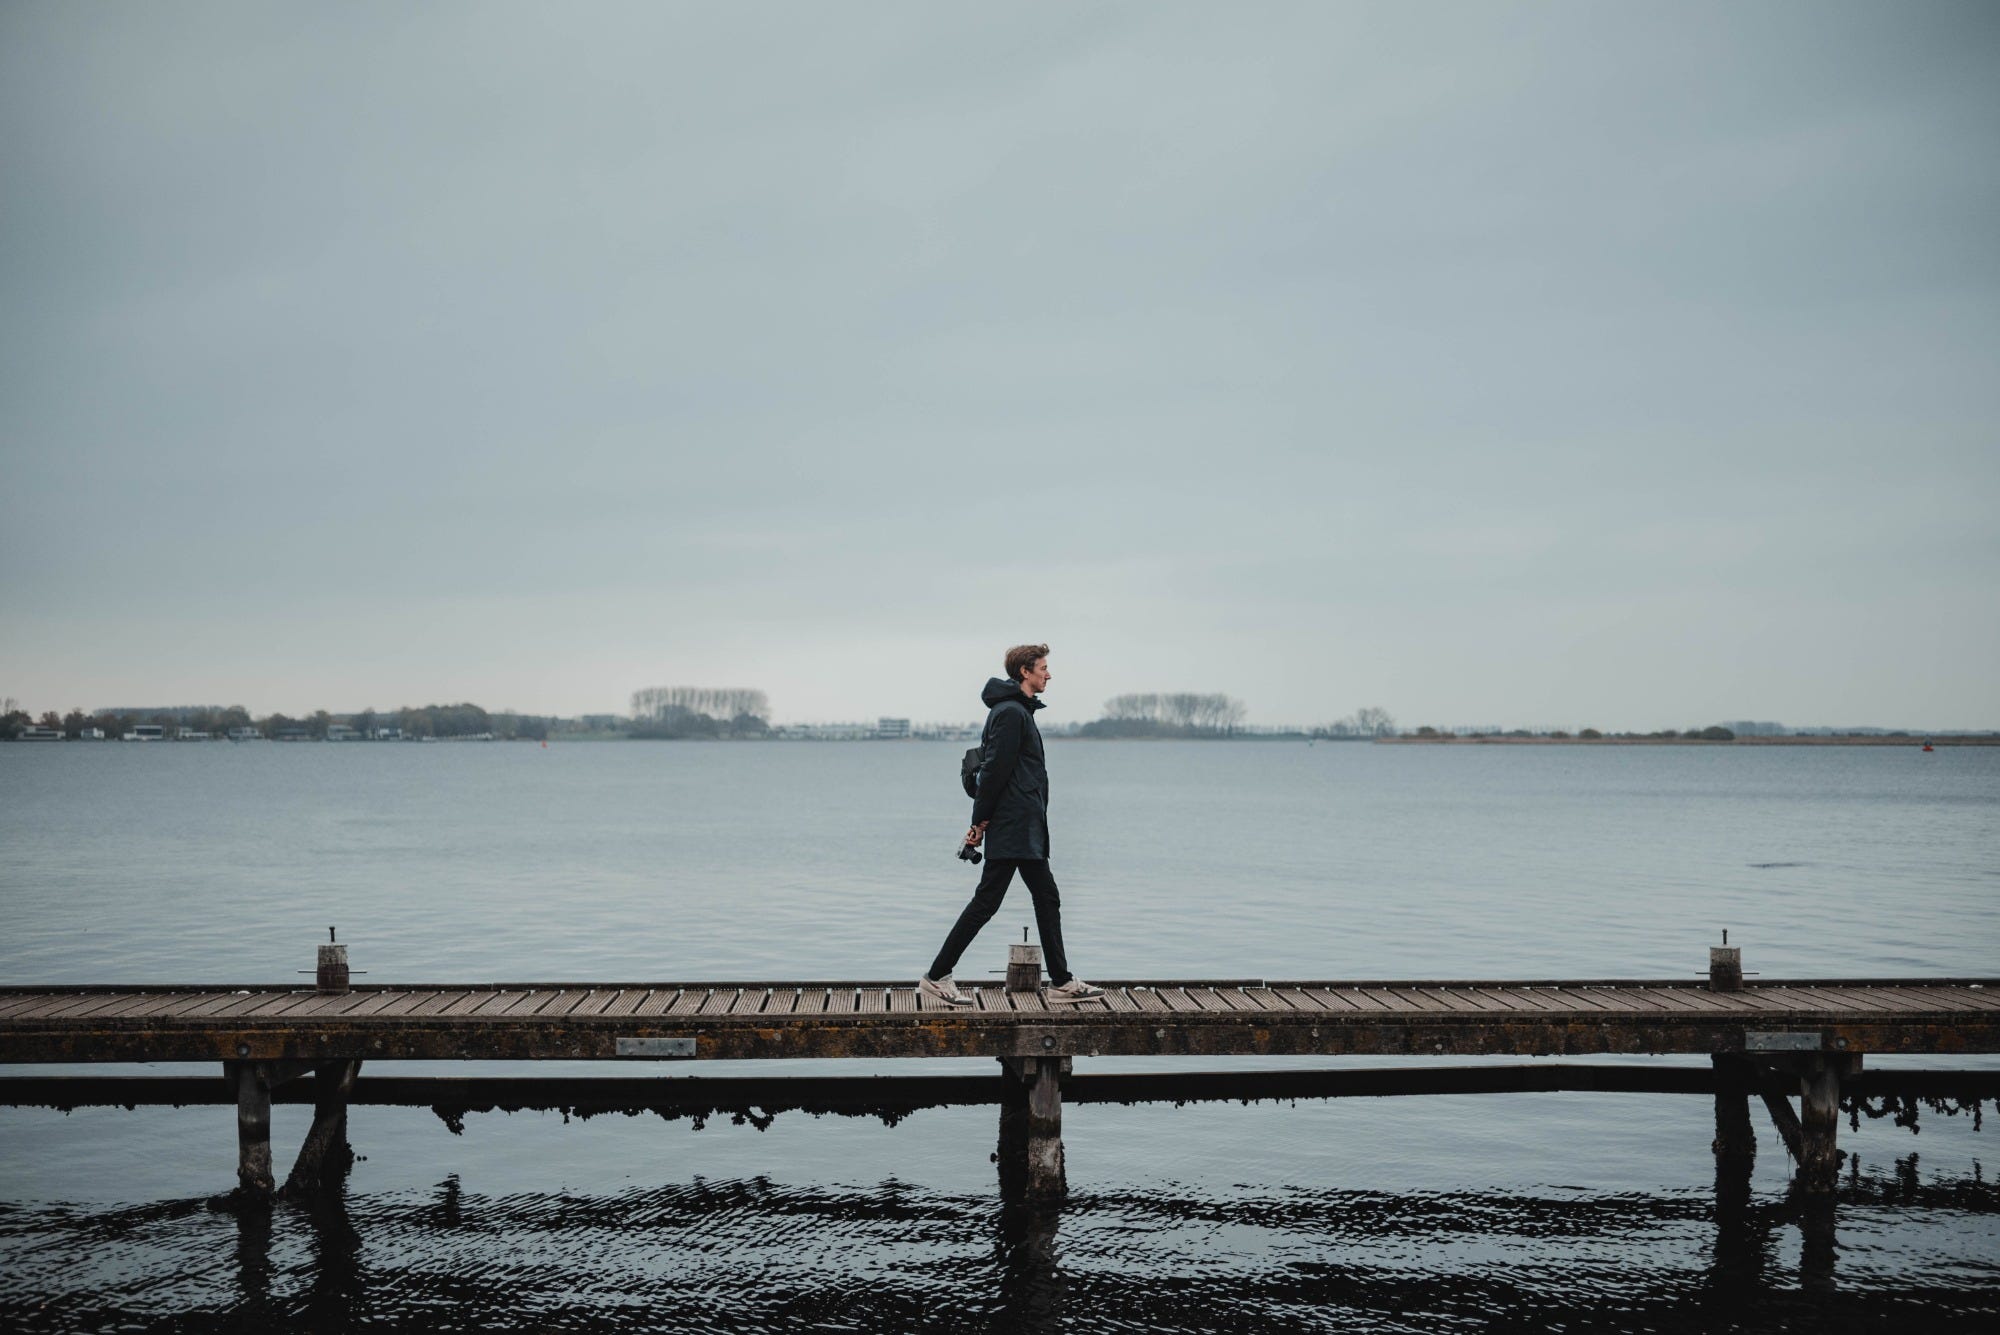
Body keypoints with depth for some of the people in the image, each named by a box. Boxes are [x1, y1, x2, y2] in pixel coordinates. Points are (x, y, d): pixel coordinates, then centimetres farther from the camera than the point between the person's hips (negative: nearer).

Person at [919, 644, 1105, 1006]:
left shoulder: (1019, 711, 19)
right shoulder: (1011, 712, -14)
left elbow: (993, 769, 19)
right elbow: (994, 770, -19)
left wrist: (981, 821, 13)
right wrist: (981, 821, -16)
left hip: (1026, 831, 11)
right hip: (1013, 830, -11)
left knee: (1047, 899, 12)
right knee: (986, 902, -8)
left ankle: (1062, 983, 16)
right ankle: (936, 977, -3)